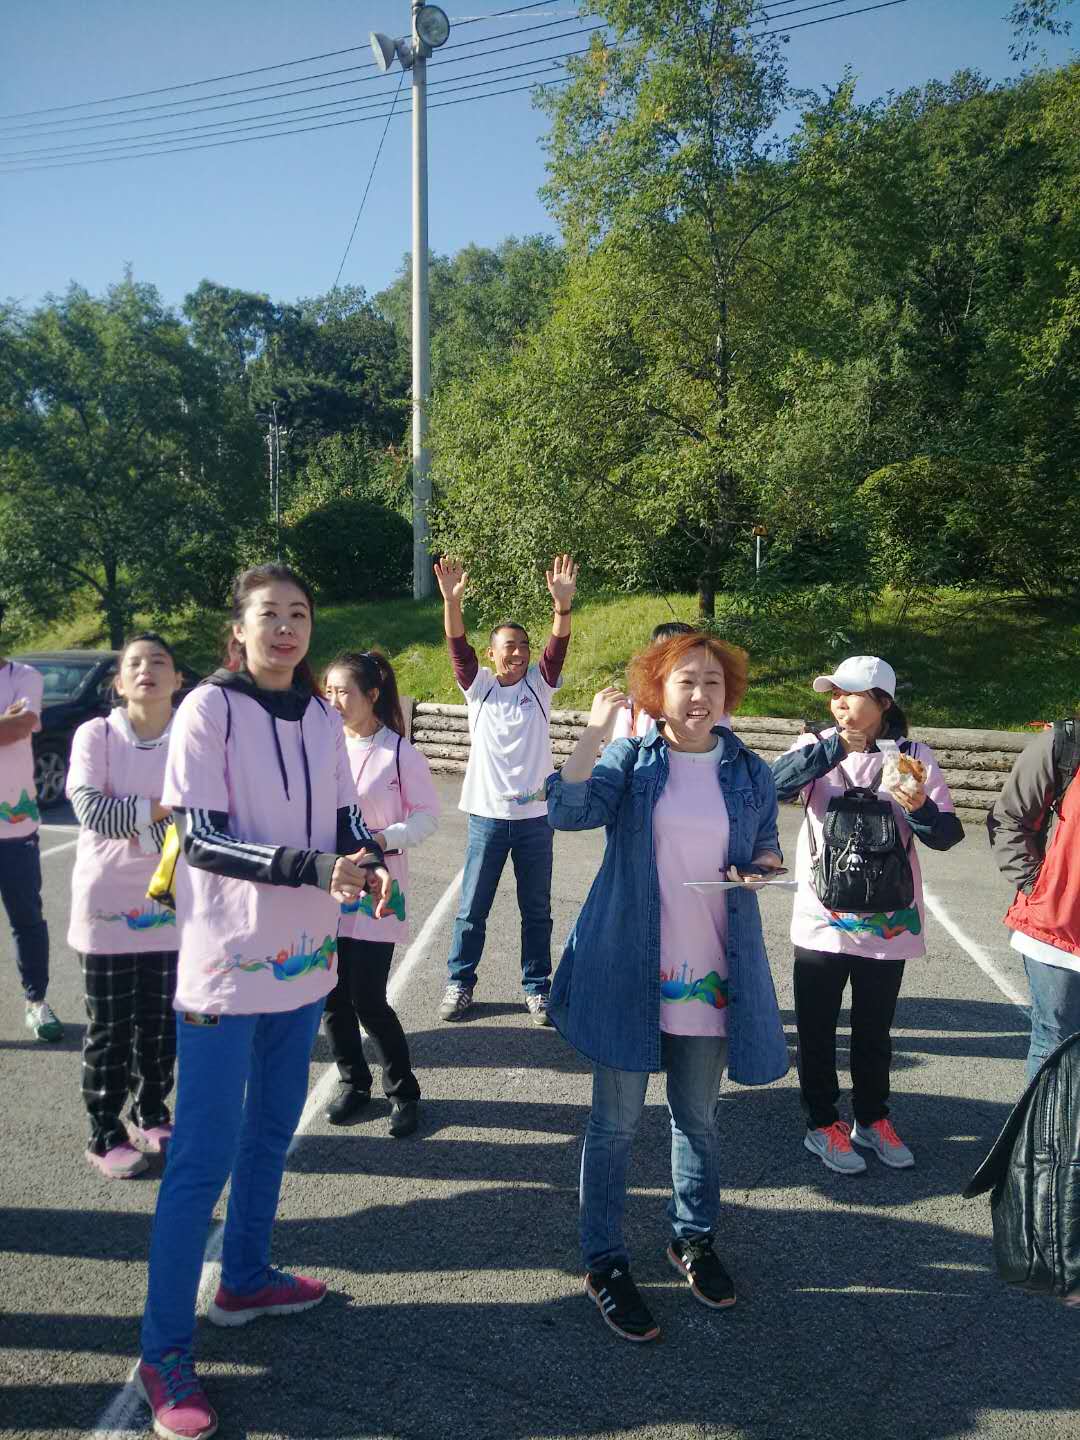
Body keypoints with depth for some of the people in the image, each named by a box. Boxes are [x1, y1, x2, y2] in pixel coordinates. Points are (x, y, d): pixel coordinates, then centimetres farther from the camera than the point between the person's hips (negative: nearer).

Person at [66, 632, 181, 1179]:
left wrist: (131, 819, -18)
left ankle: (151, 1117, 34)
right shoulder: (95, 734, -8)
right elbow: (89, 809, -19)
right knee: (110, 1029, 8)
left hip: (171, 906, 2)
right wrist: (167, 808, -17)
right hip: (107, 905, -2)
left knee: (161, 1024, 13)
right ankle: (105, 1135, 25)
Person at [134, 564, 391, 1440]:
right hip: (226, 960, -6)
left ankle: (246, 1279, 39)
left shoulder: (322, 719, 5)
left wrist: (372, 861, -11)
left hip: (303, 956, 6)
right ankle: (164, 1353, 16)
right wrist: (312, 867, -26)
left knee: (272, 1128, 19)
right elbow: (201, 836, -16)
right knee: (204, 1155, 0)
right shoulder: (209, 708, -12)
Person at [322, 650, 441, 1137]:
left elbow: (427, 816, -5)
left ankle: (402, 1090, 20)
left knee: (368, 1001, -2)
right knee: (334, 998, 10)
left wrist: (384, 840, -18)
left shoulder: (399, 753, -10)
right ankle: (353, 1083, 32)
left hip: (375, 890, -4)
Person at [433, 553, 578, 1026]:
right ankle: (459, 983, 24)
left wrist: (563, 604, -30)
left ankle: (537, 987, 24)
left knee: (536, 911, 10)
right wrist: (452, 600, -29)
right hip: (487, 816, -1)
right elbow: (458, 646, -13)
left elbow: (559, 646, -13)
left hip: (535, 816, 1)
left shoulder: (540, 685, 3)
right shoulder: (478, 686, 2)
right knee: (472, 909, 8)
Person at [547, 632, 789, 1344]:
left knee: (699, 1118, 18)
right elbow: (568, 811, -20)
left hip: (712, 974, 3)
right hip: (628, 970, -3)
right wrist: (594, 734, -29)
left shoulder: (751, 773, 4)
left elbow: (769, 850, 14)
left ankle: (694, 1238, 41)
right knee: (616, 1122, 6)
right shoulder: (630, 761, -4)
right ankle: (605, 1263, 24)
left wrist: (759, 868, -8)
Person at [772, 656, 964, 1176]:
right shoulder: (817, 747, -4)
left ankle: (871, 1119, 38)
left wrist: (921, 810, -25)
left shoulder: (913, 756, -2)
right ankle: (822, 1123, 29)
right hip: (821, 922, -1)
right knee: (817, 1030, 10)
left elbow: (948, 835, -4)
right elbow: (775, 783, -23)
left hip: (887, 924, 1)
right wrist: (836, 745, -26)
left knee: (874, 1030, 18)